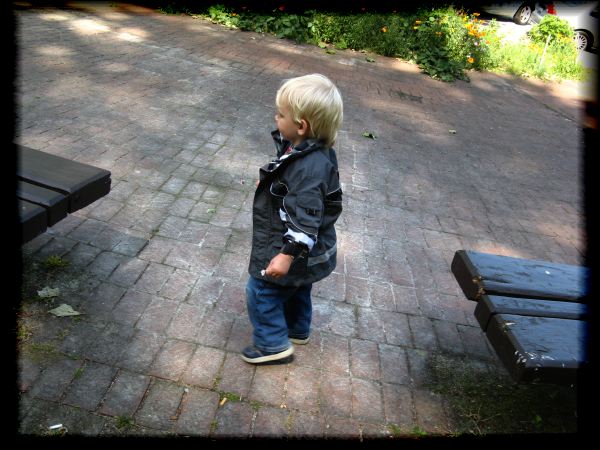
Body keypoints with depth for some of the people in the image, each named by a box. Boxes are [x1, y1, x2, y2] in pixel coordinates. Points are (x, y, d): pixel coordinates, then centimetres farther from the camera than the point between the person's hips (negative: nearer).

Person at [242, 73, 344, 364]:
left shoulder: (309, 167, -34)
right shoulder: (309, 149, -4)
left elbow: (305, 219, -33)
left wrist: (287, 255, -30)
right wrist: (270, 183, 25)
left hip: (292, 248, -10)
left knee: (261, 290, 5)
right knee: (296, 289, 27)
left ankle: (274, 345, 19)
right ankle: (297, 330, 48)